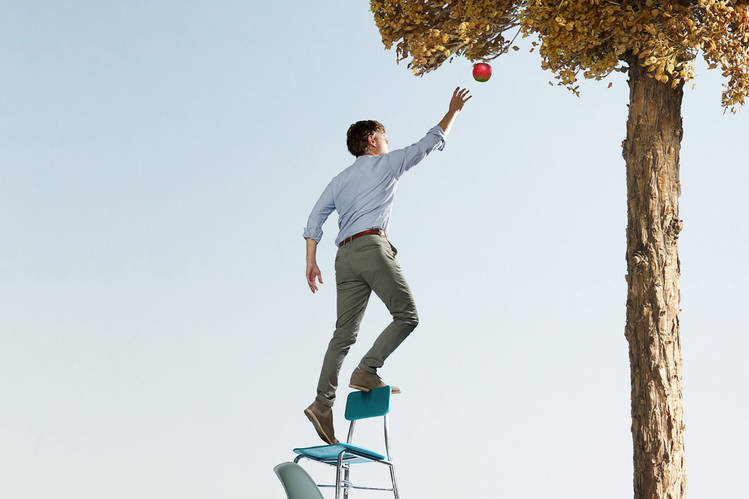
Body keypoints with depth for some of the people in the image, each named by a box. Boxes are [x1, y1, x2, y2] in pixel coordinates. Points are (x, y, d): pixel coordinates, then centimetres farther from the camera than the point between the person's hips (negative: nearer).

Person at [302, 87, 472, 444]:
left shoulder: (340, 180, 28)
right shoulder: (386, 163, 14)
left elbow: (315, 218, 17)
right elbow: (430, 143, 20)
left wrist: (311, 261, 13)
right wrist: (453, 111, 33)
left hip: (344, 255, 6)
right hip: (371, 245, -6)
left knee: (344, 333, 0)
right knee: (406, 316, -3)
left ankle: (323, 402, -14)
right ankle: (367, 371, -19)